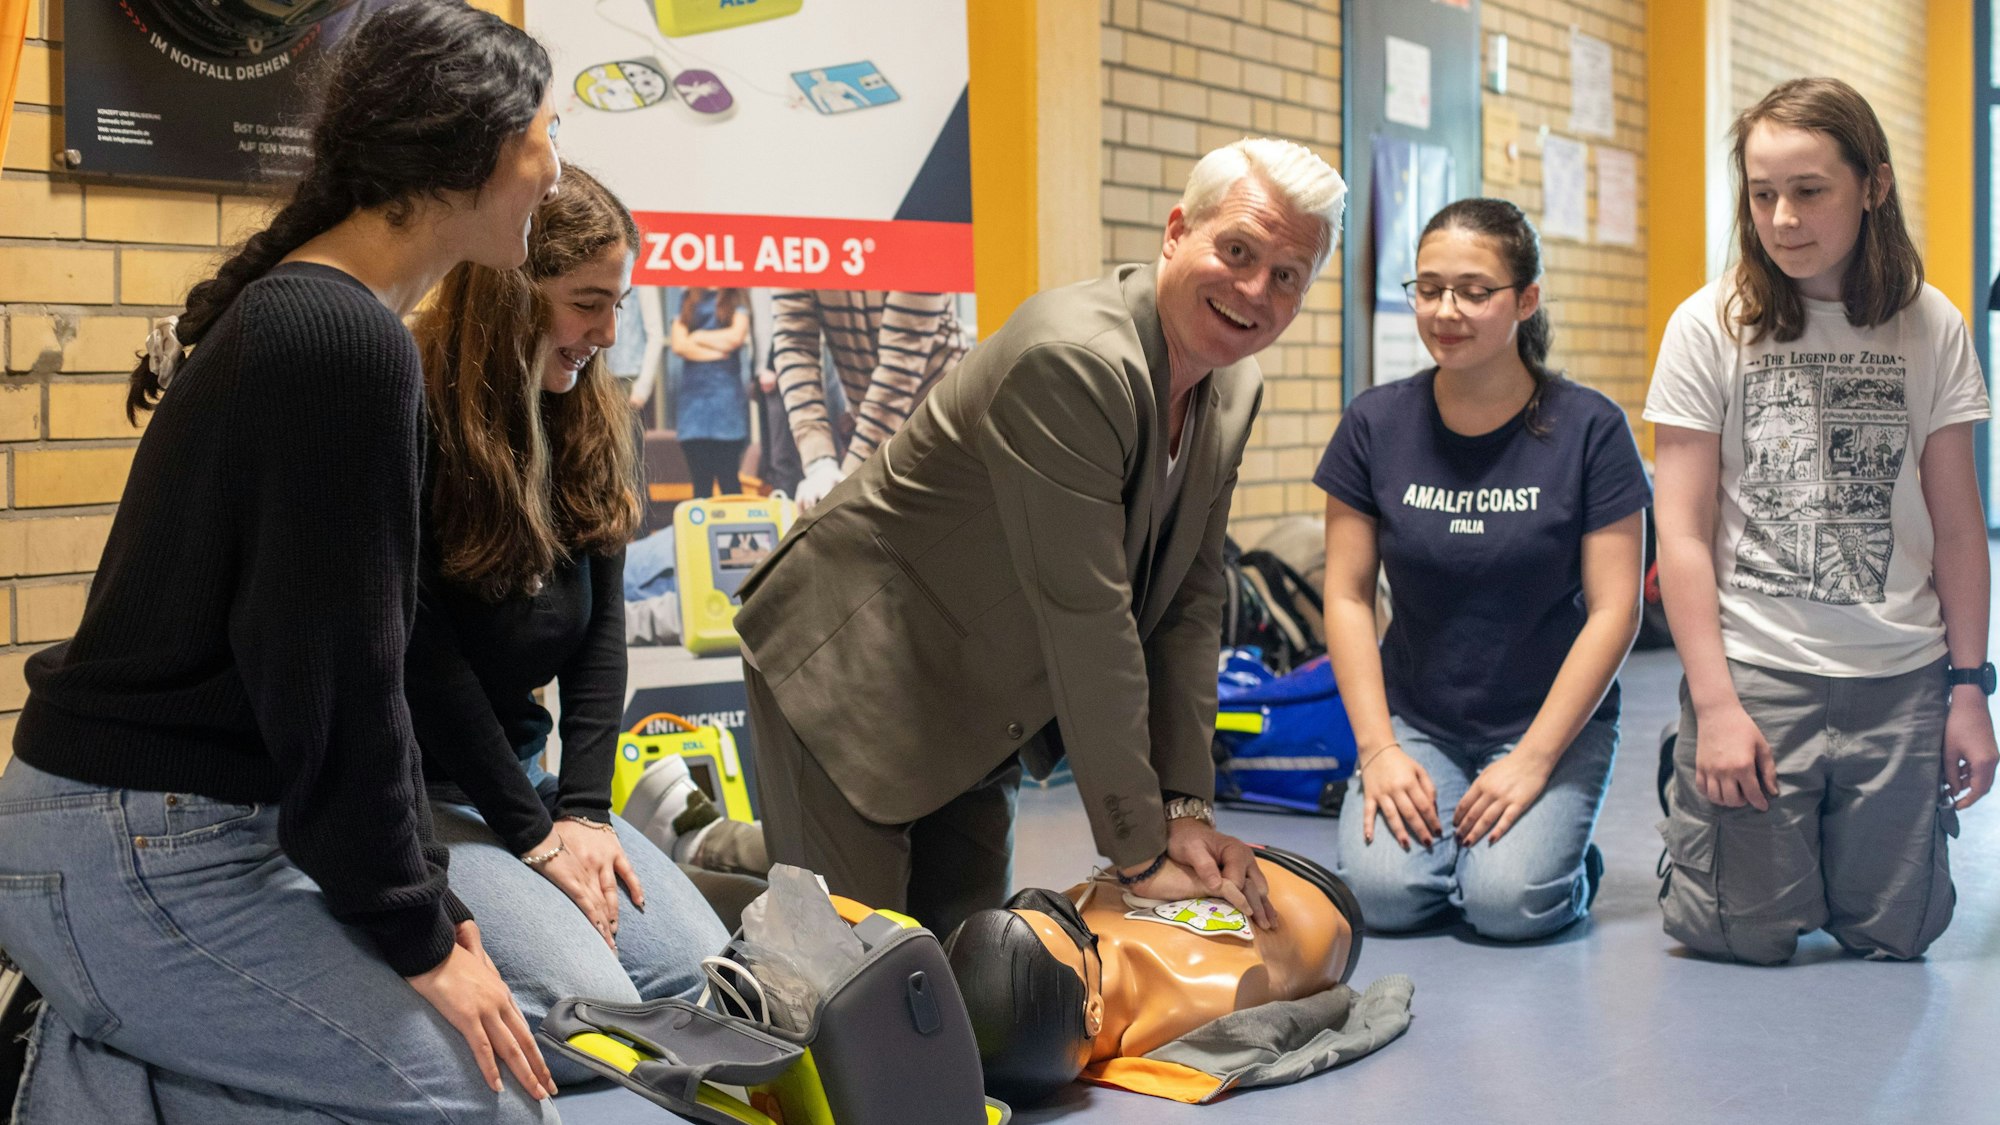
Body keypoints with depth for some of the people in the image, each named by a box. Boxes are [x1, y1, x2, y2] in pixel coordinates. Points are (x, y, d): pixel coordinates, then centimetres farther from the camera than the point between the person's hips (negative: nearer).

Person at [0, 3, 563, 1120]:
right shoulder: (346, 344, -18)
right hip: (140, 859, -10)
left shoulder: (300, 314, 13)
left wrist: (424, 894, 12)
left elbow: (367, 669, 14)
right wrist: (415, 933, -8)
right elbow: (330, 684, -18)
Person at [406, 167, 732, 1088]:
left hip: (521, 768, 8)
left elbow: (601, 632, 4)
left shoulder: (588, 425, 7)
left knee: (704, 980, -5)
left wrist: (582, 808, -6)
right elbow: (425, 660, -16)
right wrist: (532, 833, -13)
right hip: (404, 791, -8)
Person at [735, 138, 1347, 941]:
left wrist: (1185, 808, -4)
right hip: (855, 673, -8)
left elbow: (1190, 604, 2)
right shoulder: (1070, 361, -28)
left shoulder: (1234, 392, 0)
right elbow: (1086, 620, -27)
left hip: (977, 709, 9)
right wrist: (1140, 853, -21)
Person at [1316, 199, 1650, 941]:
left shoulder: (1588, 429, -9)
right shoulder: (1376, 423, -2)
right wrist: (1377, 748, -9)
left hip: (1553, 718, -2)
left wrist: (1534, 759, -14)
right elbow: (1348, 594, 0)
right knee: (1382, 893, -20)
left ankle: (1567, 853, 11)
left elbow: (1613, 610, -9)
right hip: (1415, 717, 2)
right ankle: (1436, 830, 13)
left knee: (1509, 902, -23)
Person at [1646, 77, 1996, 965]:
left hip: (1899, 681, 2)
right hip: (1756, 668, -2)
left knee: (1893, 936, 5)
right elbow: (1683, 533, -6)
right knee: (1747, 936, 0)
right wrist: (1715, 706, -11)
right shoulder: (1710, 326, -5)